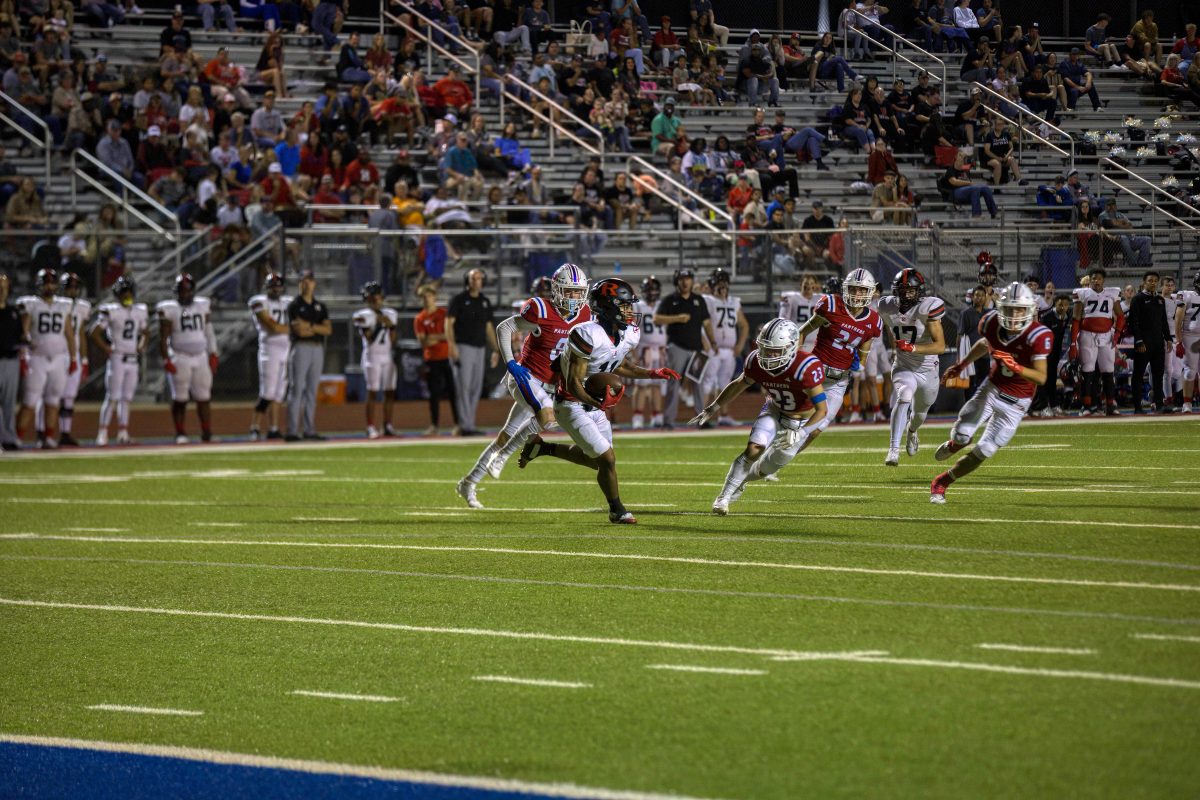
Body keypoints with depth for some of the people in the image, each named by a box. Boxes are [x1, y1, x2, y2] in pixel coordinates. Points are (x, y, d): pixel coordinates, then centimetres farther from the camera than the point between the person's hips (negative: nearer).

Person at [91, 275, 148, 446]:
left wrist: (142, 347, 8)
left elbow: (146, 333, 25)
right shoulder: (110, 311, -8)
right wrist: (108, 350, -10)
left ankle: (123, 434, 13)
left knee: (127, 398, 8)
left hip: (133, 360, 6)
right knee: (112, 398, -10)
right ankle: (102, 434, -8)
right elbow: (95, 334, -7)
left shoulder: (140, 312, 10)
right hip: (117, 359, -6)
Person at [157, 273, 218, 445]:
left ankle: (207, 433, 7)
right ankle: (180, 434, 5)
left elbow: (209, 332, 14)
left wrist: (213, 355, 9)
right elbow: (163, 337, -4)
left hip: (201, 358, 4)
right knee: (180, 398, -3)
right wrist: (166, 360, -11)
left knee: (204, 397, 3)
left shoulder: (203, 306, 9)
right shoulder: (169, 310, -4)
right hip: (180, 358, -4)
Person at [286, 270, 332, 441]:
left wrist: (309, 326, -10)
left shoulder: (320, 307, 16)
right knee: (297, 389, -9)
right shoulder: (294, 305, -1)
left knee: (312, 391, 7)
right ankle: (292, 431, -12)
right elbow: (299, 330, -12)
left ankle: (310, 430, 9)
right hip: (301, 348, -6)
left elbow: (328, 329, 3)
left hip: (318, 349, 6)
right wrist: (319, 328, -3)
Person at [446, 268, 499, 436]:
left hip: (480, 348, 6)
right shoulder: (459, 299, -2)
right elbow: (449, 322, -8)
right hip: (463, 347, -6)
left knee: (476, 388, 5)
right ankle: (466, 426, -15)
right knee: (464, 386, -11)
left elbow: (489, 327, 19)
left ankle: (467, 424, 10)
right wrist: (452, 345, -19)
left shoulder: (485, 302, 15)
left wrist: (495, 349, 13)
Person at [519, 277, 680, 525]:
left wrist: (652, 374, 8)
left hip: (595, 405, 9)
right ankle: (617, 511, 11)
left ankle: (542, 448, 33)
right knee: (607, 459, -10)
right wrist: (596, 402, -45)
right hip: (572, 405, -9)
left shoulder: (630, 334, -3)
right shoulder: (588, 335, -29)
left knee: (596, 460, 18)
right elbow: (573, 383, -28)